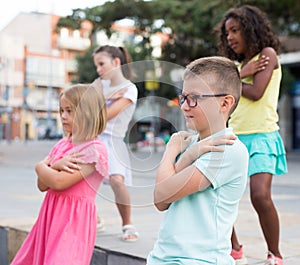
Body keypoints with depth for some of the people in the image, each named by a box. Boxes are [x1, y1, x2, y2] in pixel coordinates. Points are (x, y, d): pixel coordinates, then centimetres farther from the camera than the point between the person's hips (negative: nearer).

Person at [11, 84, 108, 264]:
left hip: (74, 220, -8)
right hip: (50, 215, 8)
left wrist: (40, 167, -1)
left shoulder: (94, 150, -14)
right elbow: (42, 185, 6)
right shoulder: (62, 144, 10)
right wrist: (56, 166, -12)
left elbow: (58, 182, -21)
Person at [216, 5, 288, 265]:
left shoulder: (267, 54, 0)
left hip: (261, 137, -7)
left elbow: (256, 92, -13)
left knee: (261, 196, -22)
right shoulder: (239, 63, 19)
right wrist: (240, 74, -10)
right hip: (234, 136, 7)